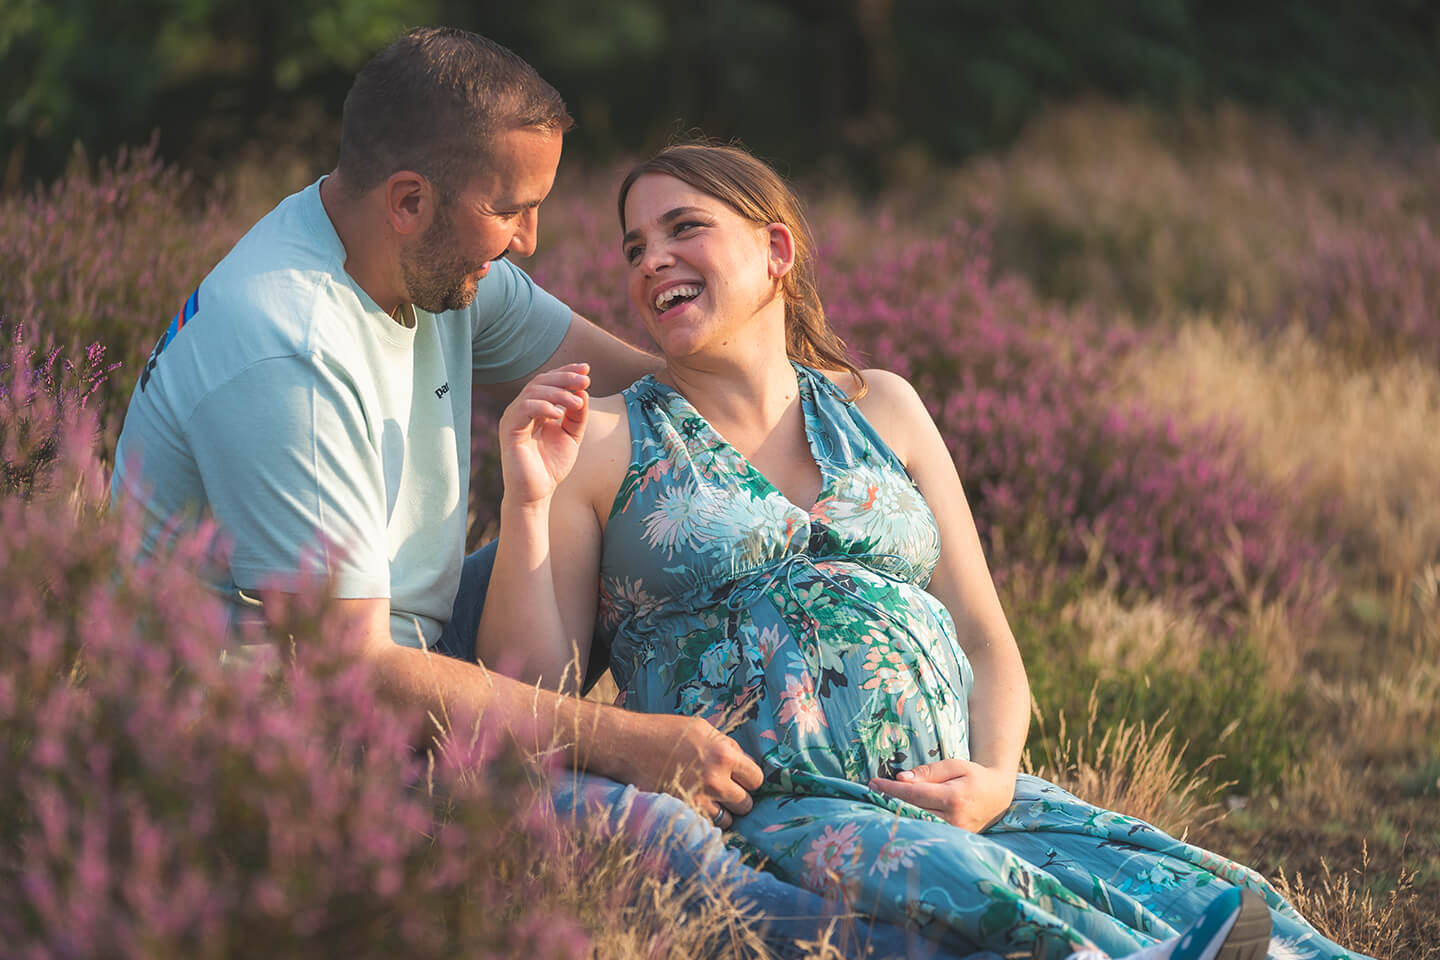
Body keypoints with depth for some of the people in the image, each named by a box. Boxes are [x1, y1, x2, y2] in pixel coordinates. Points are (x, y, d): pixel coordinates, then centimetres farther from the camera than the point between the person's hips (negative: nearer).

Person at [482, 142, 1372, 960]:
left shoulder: (880, 408, 22)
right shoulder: (603, 440, 12)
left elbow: (986, 642, 19)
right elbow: (536, 686, 4)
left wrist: (995, 779, -2)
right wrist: (528, 500, -8)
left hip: (950, 793, 4)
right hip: (767, 810, -4)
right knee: (971, 888, -40)